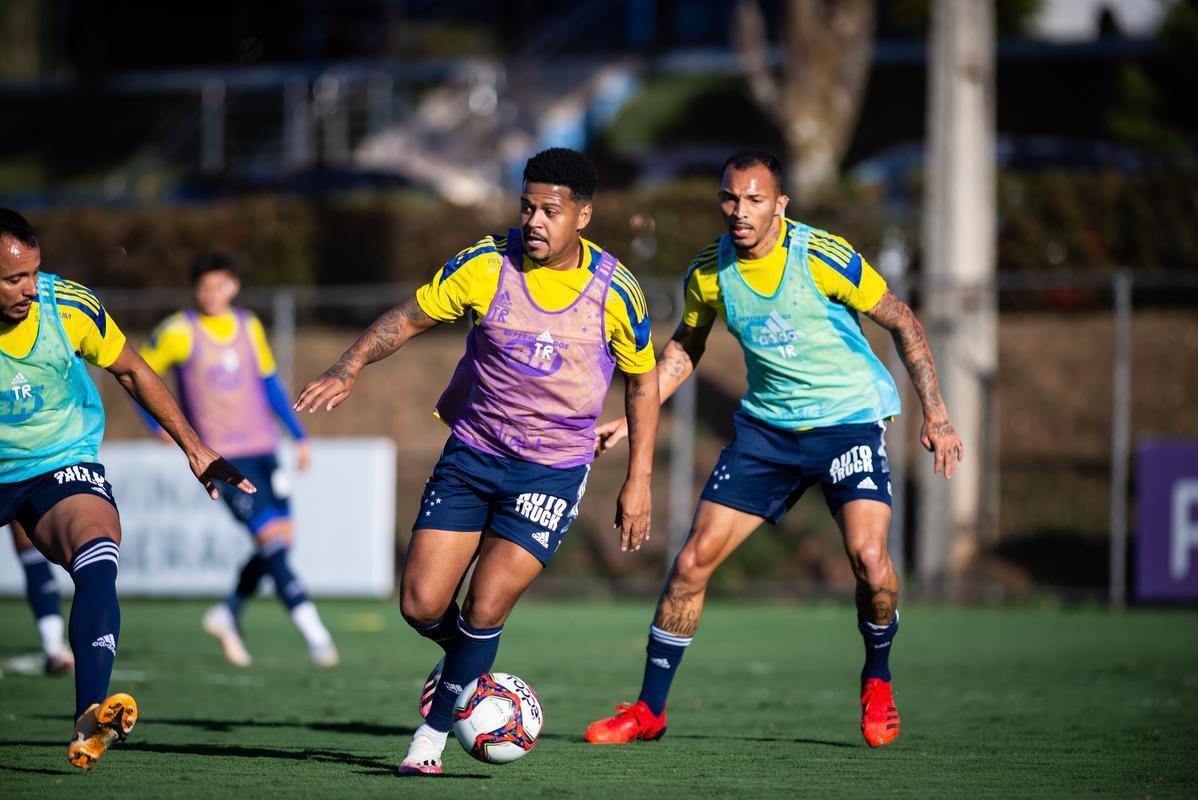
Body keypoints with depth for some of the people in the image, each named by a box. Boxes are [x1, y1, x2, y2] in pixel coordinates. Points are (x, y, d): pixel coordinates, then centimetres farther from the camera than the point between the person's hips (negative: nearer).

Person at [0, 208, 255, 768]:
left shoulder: (71, 307, -12)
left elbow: (131, 371, 5)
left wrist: (194, 449, 8)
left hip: (62, 466, -1)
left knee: (98, 561, -29)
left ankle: (90, 721, -43)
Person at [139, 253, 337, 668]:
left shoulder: (249, 327, 9)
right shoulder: (179, 332, -6)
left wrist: (298, 434, 18)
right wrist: (159, 425, -3)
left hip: (263, 449, 6)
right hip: (222, 457, -6)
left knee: (281, 539, 4)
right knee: (272, 537, -15)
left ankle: (228, 614, 26)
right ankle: (315, 636, -16)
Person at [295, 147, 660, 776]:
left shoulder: (614, 290, -10)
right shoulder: (487, 265, -10)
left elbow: (642, 380, 4)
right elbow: (410, 317, 0)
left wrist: (638, 481, 2)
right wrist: (348, 370, -16)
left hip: (553, 468, -2)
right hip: (472, 453, 2)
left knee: (485, 608, -14)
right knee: (421, 606, -5)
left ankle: (432, 736, 6)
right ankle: (464, 658, 32)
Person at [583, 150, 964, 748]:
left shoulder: (823, 256, -18)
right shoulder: (709, 270, -5)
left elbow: (902, 323, -7)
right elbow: (684, 349, 13)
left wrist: (934, 414, -9)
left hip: (848, 419, -4)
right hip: (765, 425, 4)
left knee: (868, 556, -23)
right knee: (693, 559, -4)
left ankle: (877, 680, 6)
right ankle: (649, 710, 9)